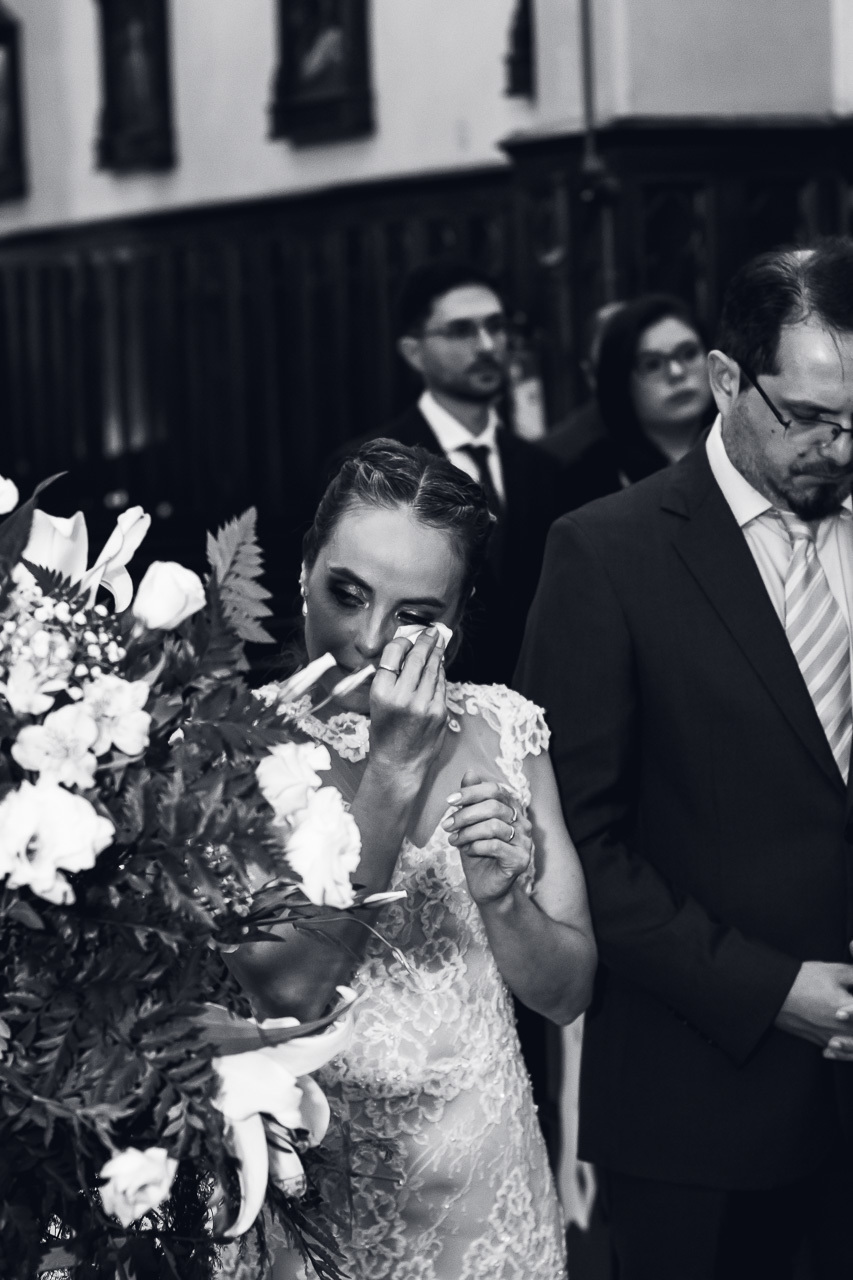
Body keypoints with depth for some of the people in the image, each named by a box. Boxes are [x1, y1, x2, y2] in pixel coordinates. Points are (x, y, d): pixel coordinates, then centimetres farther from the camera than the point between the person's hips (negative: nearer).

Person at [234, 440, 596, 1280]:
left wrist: (500, 899, -19)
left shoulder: (501, 727, -1)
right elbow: (288, 995, -21)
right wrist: (390, 773, -24)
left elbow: (564, 995, 1)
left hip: (483, 1178, 3)